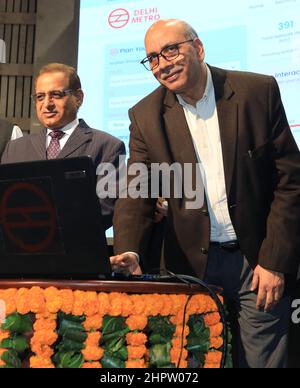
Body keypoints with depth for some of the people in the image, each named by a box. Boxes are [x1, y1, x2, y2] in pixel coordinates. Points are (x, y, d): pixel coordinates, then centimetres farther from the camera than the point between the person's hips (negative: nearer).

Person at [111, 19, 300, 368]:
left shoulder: (258, 91, -5)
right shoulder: (145, 116, 0)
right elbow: (136, 193, -4)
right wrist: (128, 252, -23)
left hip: (258, 261, -1)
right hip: (193, 266, 2)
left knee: (262, 360, 7)